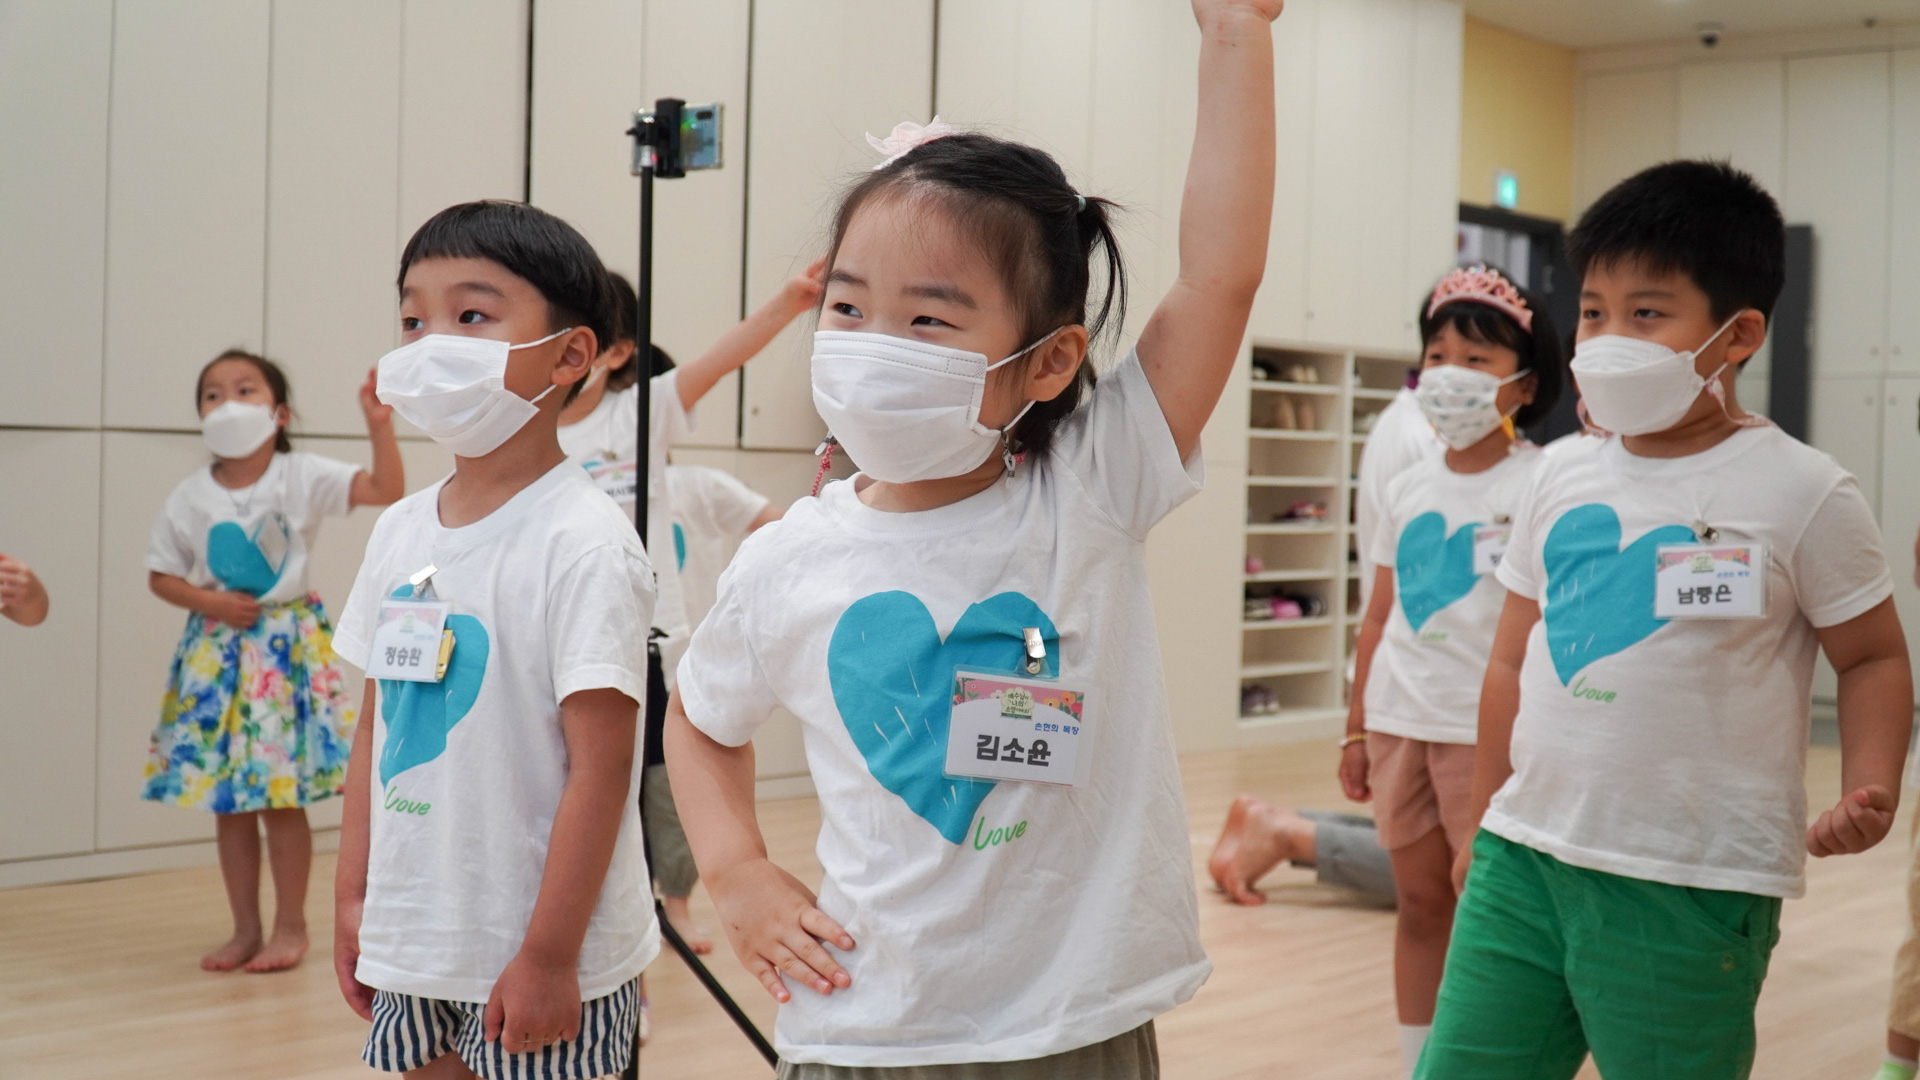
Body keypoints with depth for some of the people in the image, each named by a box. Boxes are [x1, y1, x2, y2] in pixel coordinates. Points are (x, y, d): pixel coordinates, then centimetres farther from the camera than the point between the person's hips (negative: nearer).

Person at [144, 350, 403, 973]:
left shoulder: (302, 477, -6)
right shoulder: (190, 497, 2)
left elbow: (386, 491, -16)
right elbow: (160, 575, 7)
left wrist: (379, 427, -29)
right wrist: (208, 601, -11)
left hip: (287, 645, -3)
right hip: (216, 651, 3)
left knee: (281, 797, -2)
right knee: (228, 802, 8)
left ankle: (291, 927, 13)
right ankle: (245, 929, 20)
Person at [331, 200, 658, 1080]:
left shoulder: (583, 543, -15)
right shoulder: (400, 530, 6)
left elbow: (599, 765, -17)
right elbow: (376, 725, 13)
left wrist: (550, 956, -17)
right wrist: (353, 896, 11)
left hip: (537, 957, -6)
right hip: (410, 942, 6)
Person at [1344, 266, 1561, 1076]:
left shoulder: (1540, 485, -6)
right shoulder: (1406, 490, 10)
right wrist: (1357, 729, 14)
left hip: (1489, 728, -5)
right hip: (1400, 723, 5)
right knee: (1419, 902, 13)